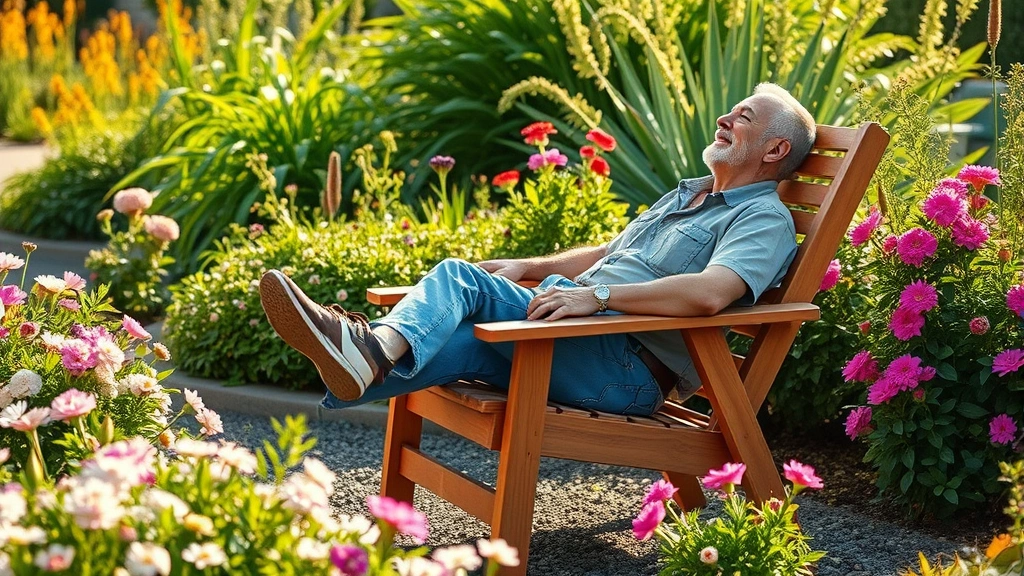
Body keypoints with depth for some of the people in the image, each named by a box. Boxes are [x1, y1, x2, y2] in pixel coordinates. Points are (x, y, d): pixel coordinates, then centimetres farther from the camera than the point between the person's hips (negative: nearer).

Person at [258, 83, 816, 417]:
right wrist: (530, 267, 24)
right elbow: (607, 254, 39)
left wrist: (597, 295, -30)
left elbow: (711, 292, -25)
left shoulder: (765, 219, -3)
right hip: (573, 344, 8)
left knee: (460, 278, -23)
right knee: (461, 343, -20)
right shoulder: (686, 193, 29)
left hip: (629, 369, -8)